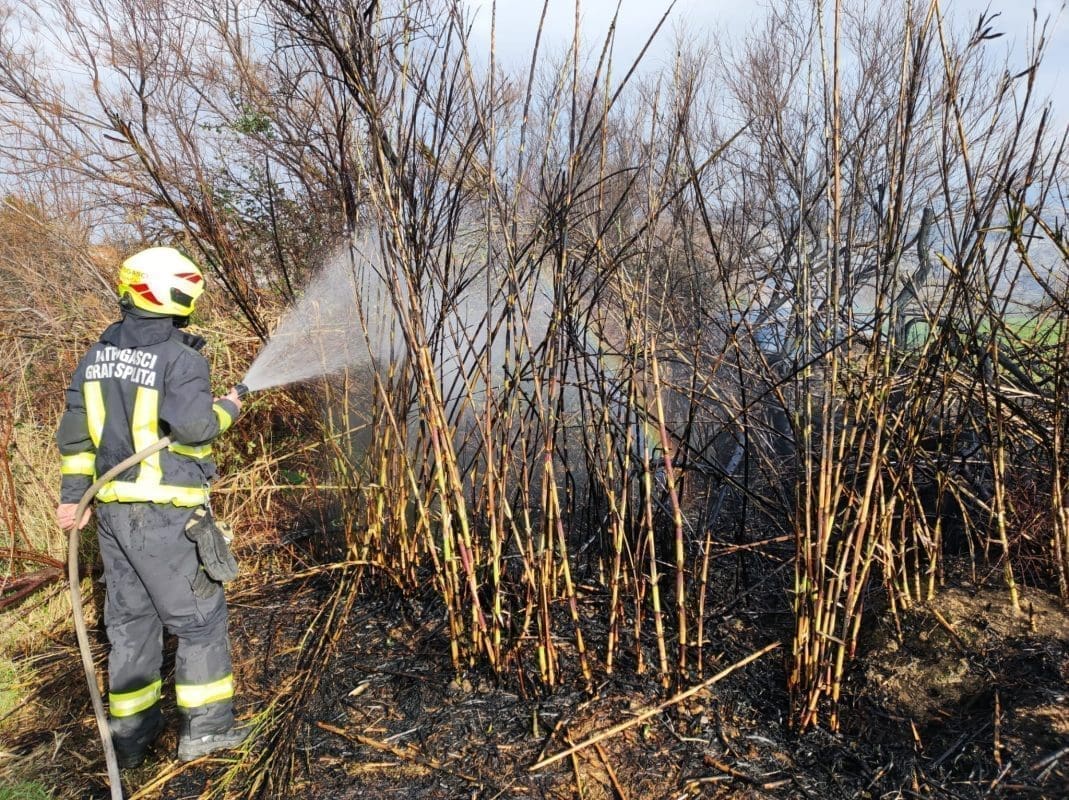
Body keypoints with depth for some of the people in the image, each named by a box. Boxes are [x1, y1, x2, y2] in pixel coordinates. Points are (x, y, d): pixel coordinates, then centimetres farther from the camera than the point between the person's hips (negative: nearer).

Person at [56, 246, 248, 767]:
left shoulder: (100, 352, 9)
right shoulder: (179, 357, -15)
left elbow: (75, 427, 11)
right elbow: (194, 424, -25)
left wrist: (73, 494, 16)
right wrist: (228, 409, -4)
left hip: (113, 507, 7)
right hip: (165, 512, -7)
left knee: (130, 617, 17)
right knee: (199, 615, 7)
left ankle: (130, 733, 28)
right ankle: (204, 726, 15)